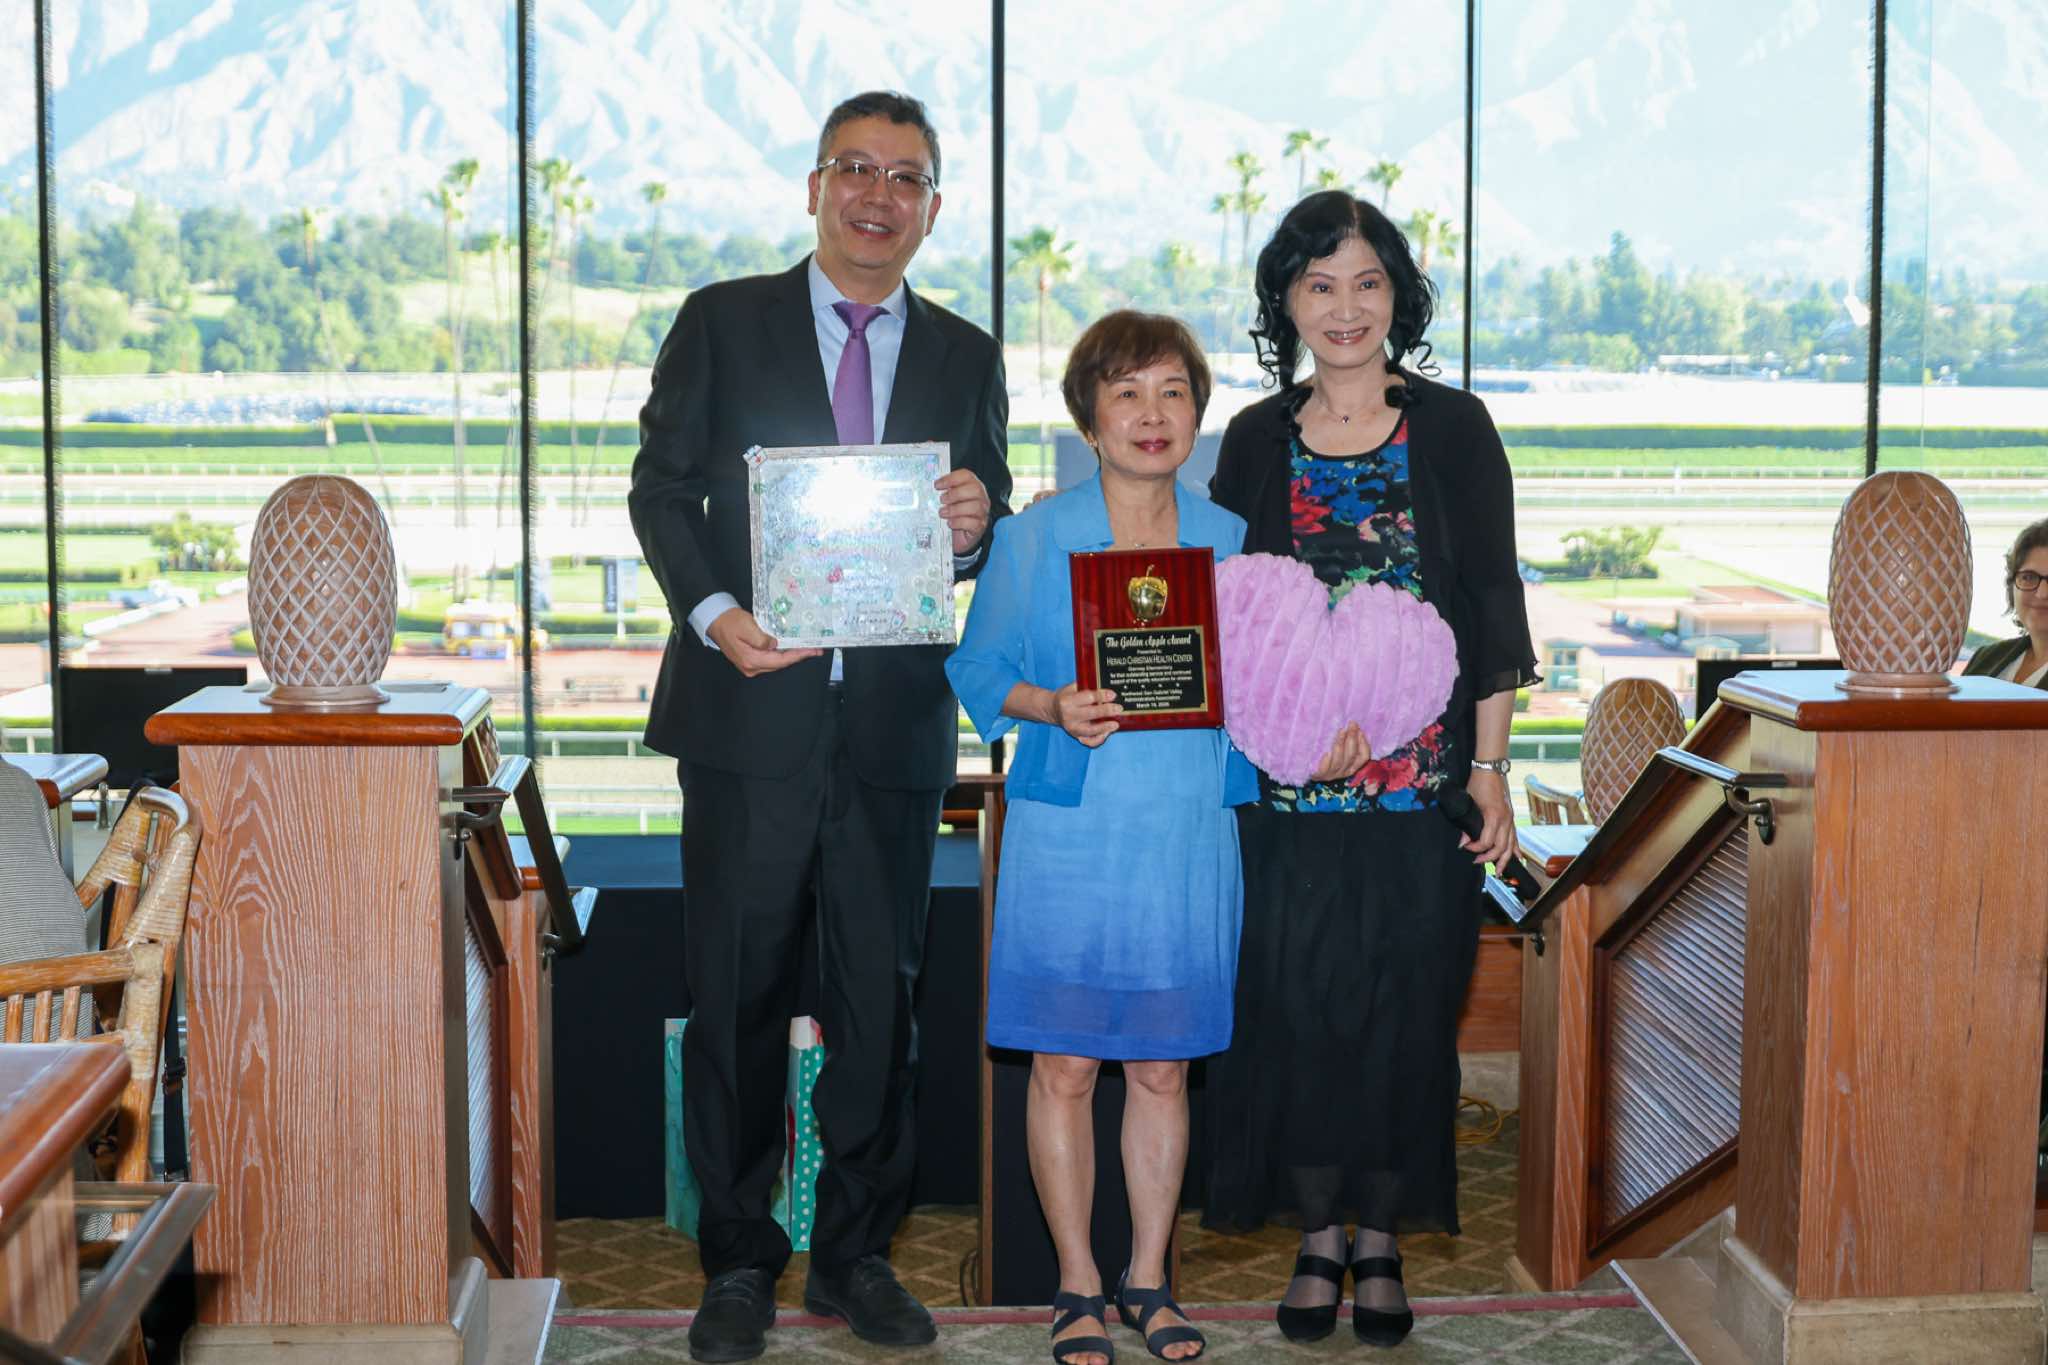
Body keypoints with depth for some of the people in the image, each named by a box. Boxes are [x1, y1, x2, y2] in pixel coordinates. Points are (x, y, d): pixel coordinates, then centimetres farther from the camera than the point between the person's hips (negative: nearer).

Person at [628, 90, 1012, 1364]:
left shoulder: (967, 356, 12)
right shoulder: (721, 323, 5)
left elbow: (992, 546, 12)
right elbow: (662, 485, 1)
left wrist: (975, 526, -12)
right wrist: (715, 612, -15)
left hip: (896, 721, 2)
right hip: (751, 711, -2)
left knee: (883, 997, 8)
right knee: (738, 996, 4)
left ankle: (858, 1255, 21)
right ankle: (740, 1259, 17)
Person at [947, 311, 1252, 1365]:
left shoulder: (1230, 539, 7)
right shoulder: (1032, 538, -1)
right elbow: (980, 671, 3)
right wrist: (1054, 708, -15)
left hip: (1190, 834, 2)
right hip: (1070, 833, -2)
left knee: (1162, 1066, 9)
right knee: (1064, 1066, 3)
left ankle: (1148, 1279, 23)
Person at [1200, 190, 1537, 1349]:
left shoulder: (1452, 428, 3)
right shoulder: (1256, 442, 7)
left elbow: (1493, 603, 1)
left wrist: (1490, 767, -4)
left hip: (1423, 781, -1)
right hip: (1291, 783, 1)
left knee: (1406, 1001, 2)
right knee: (1299, 998, 1)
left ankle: (1384, 1242, 16)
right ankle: (1320, 1239, 16)